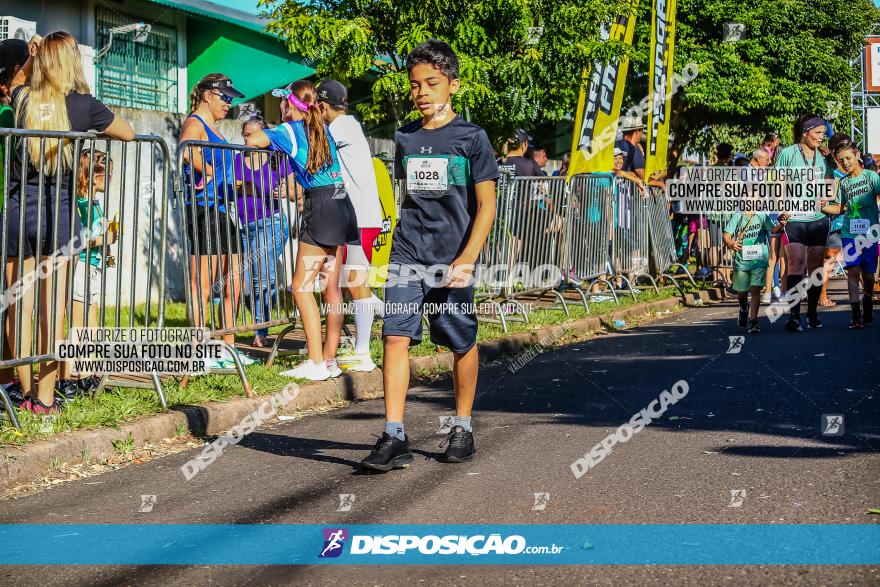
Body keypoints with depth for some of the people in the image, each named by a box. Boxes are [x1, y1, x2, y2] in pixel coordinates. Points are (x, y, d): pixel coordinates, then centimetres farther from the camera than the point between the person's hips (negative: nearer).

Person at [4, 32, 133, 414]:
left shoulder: (24, 99, 5)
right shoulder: (83, 105, -2)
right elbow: (128, 133, 15)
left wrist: (31, 57, 20)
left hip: (19, 209, 2)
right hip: (59, 211, -2)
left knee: (20, 306, 8)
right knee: (53, 307, 0)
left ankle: (26, 392, 14)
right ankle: (45, 398, 0)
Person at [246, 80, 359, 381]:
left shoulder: (290, 129, -3)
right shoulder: (323, 128, 18)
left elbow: (253, 141, -13)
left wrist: (264, 134, 7)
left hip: (320, 207, -8)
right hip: (341, 204, 8)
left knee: (302, 287, -5)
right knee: (331, 285, 8)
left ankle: (316, 363, -10)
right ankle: (330, 358, 10)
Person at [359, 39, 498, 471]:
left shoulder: (471, 138, -3)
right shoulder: (405, 138, 10)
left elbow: (486, 205, -7)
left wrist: (466, 259, -17)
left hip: (453, 259, -3)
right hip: (407, 256, 3)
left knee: (461, 343, 9)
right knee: (395, 336, -10)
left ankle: (462, 428, 27)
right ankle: (394, 438, -9)